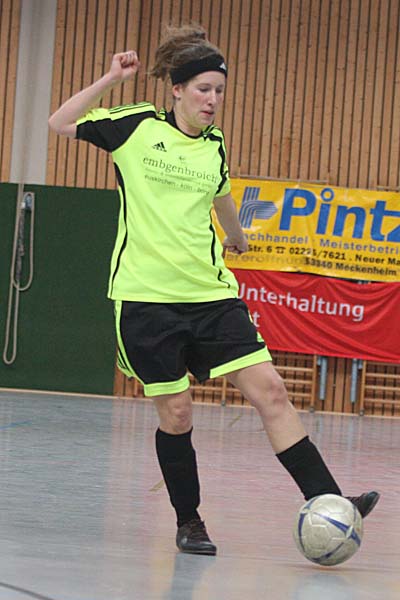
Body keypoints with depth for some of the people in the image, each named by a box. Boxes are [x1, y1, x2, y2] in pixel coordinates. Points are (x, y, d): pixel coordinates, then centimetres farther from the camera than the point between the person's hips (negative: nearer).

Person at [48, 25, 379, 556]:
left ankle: (327, 502, -9)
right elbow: (60, 123, 0)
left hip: (210, 293, 4)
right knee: (175, 413, -2)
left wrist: (236, 235, 48)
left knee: (269, 391, -7)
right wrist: (111, 79, -7)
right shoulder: (136, 125, -1)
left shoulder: (215, 145, 9)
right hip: (146, 294, -4)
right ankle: (188, 522, 16)